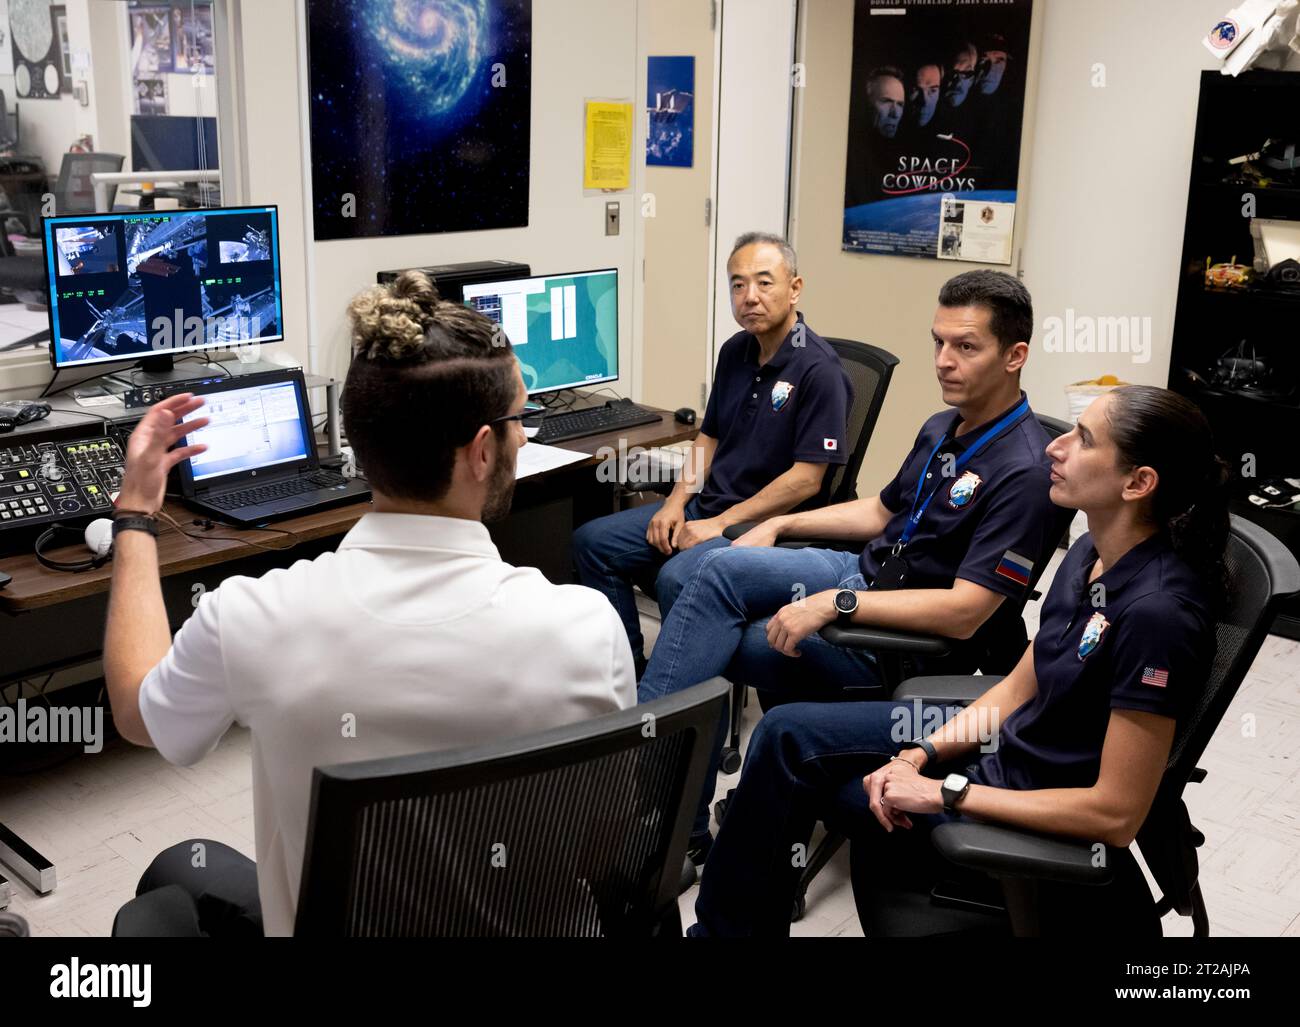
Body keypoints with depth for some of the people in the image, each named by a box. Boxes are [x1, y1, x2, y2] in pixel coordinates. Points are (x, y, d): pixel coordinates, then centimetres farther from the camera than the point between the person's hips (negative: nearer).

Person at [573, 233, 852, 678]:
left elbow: (806, 478, -19)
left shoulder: (818, 369, -16)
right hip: (706, 506, 9)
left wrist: (721, 524, -17)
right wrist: (677, 502, 2)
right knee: (592, 542, 0)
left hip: (766, 524, -8)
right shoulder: (735, 351, 9)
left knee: (676, 579, -33)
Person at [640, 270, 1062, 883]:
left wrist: (835, 605, -26)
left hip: (903, 643, -8)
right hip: (864, 574, 8)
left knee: (707, 647, -16)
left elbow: (963, 614, -24)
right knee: (719, 568, -16)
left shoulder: (1023, 471, -19)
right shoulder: (941, 430, 10)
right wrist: (779, 525, 13)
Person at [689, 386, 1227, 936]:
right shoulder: (1091, 554, -3)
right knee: (788, 733, 2)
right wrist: (921, 754, -7)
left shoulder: (1157, 611, -29)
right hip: (1012, 739, 8)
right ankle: (724, 922, 18)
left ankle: (728, 920, 25)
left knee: (791, 771, -2)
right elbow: (1020, 687, 7)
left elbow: (1117, 813, -26)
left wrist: (944, 792, -22)